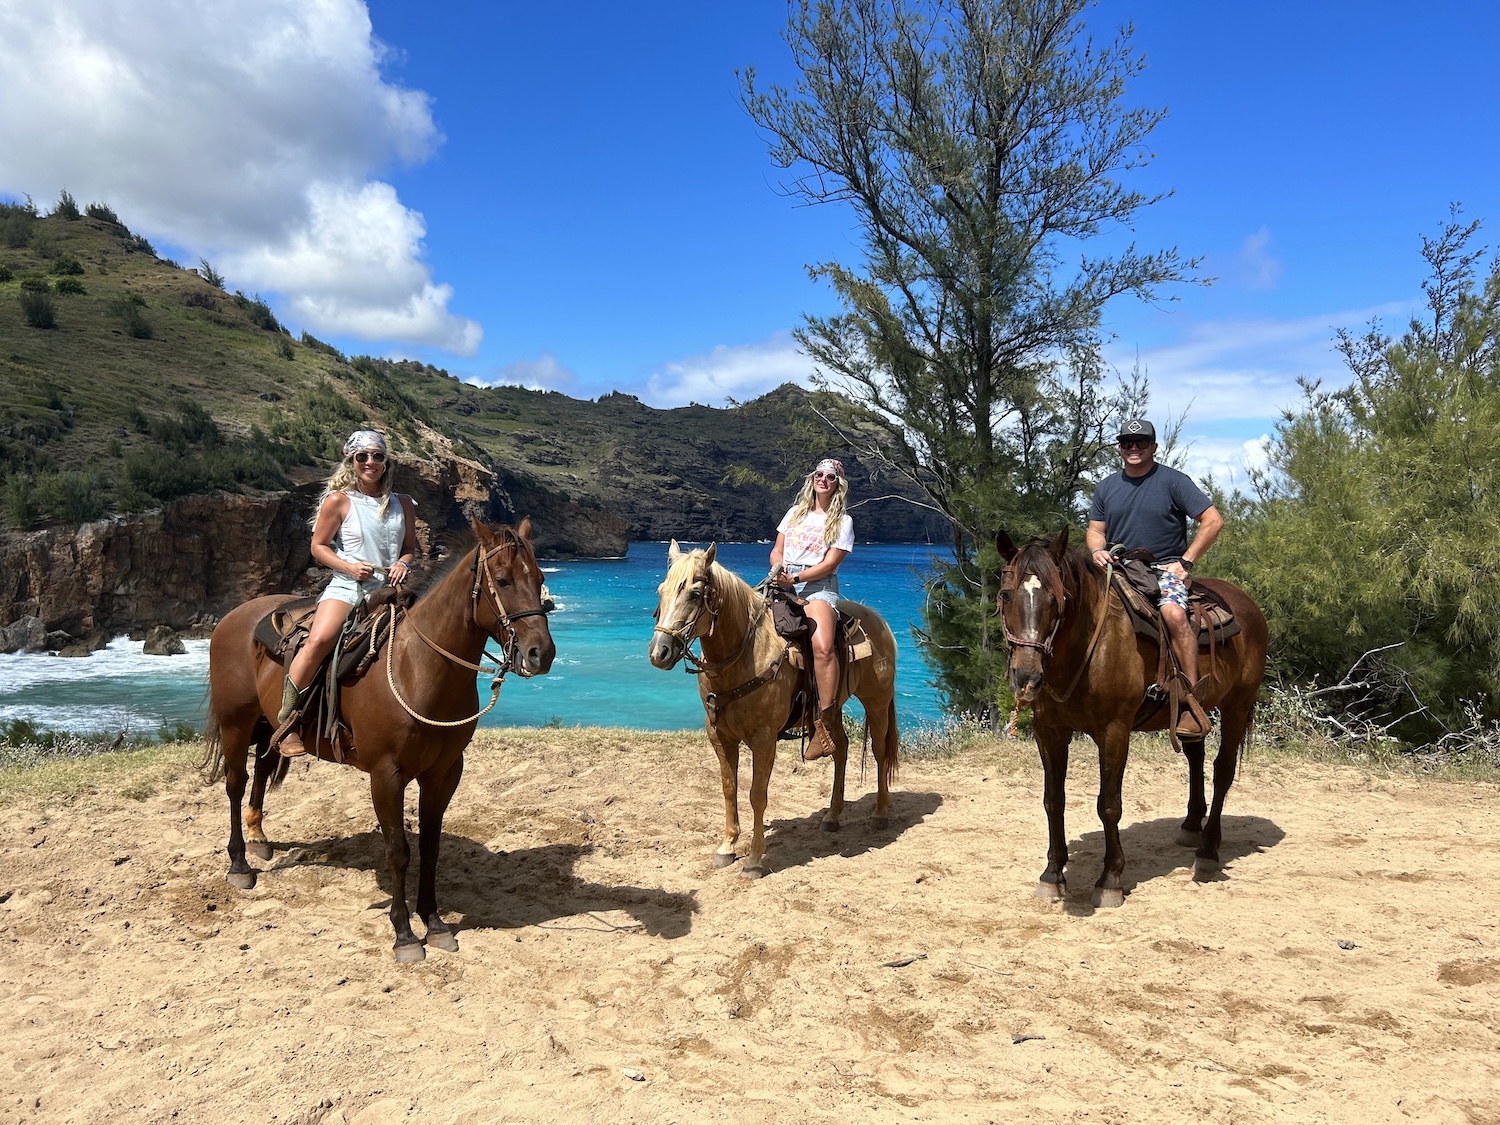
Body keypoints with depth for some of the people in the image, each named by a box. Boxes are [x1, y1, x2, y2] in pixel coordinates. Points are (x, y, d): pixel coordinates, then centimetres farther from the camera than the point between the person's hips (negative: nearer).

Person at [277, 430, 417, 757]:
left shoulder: (403, 505, 12)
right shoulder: (338, 501, 1)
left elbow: (410, 548, 18)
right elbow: (319, 546, 3)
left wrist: (402, 563, -5)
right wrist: (349, 567, -13)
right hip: (346, 587, -4)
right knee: (320, 638, -31)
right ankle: (286, 722, -19)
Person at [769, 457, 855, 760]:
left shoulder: (843, 521, 7)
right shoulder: (795, 513, 21)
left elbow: (829, 565, -4)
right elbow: (777, 550, 18)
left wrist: (794, 578, -16)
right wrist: (777, 565, -6)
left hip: (818, 587, -5)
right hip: (784, 584, 5)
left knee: (823, 646, -32)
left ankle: (825, 723, -27)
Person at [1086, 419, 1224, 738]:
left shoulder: (1173, 481, -1)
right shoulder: (1107, 487, 13)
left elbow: (1213, 520, -4)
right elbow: (1096, 529, 18)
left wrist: (1186, 562, -10)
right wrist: (1098, 550, -6)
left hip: (1165, 569, -5)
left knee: (1173, 612, -34)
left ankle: (1193, 702, -30)